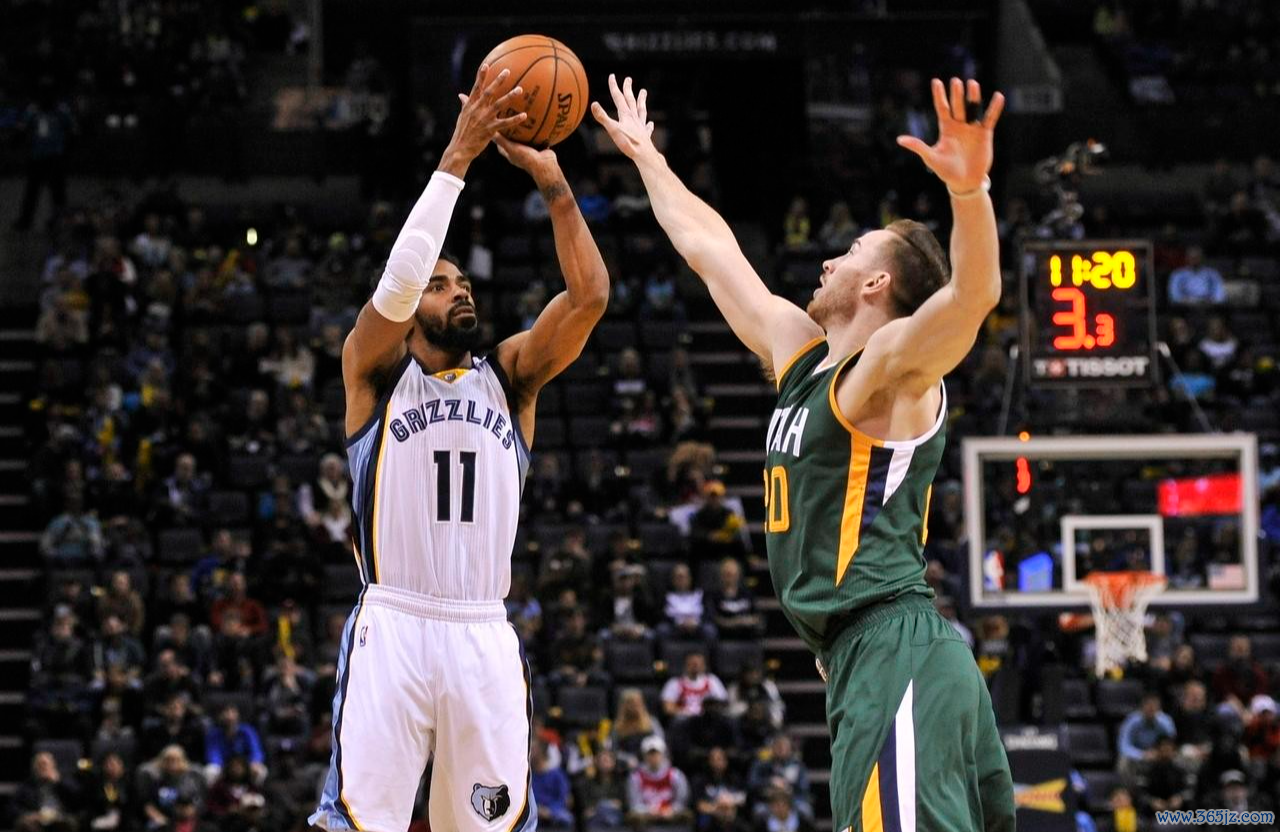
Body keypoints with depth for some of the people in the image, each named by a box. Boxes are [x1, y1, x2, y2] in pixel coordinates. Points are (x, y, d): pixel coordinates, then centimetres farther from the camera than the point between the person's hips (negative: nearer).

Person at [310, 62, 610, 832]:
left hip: (485, 636, 3)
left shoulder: (509, 376, 14)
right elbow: (395, 282, -14)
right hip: (393, 627, -3)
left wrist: (553, 183, -9)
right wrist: (456, 160, -16)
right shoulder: (376, 372, 6)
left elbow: (588, 296, 1)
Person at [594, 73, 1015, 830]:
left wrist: (970, 190, -44)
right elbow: (710, 246, 32)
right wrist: (646, 156, 41)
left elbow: (975, 292, -27)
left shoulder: (896, 360, -5)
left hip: (894, 654, -10)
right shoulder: (798, 349, 20)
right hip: (864, 655, 10)